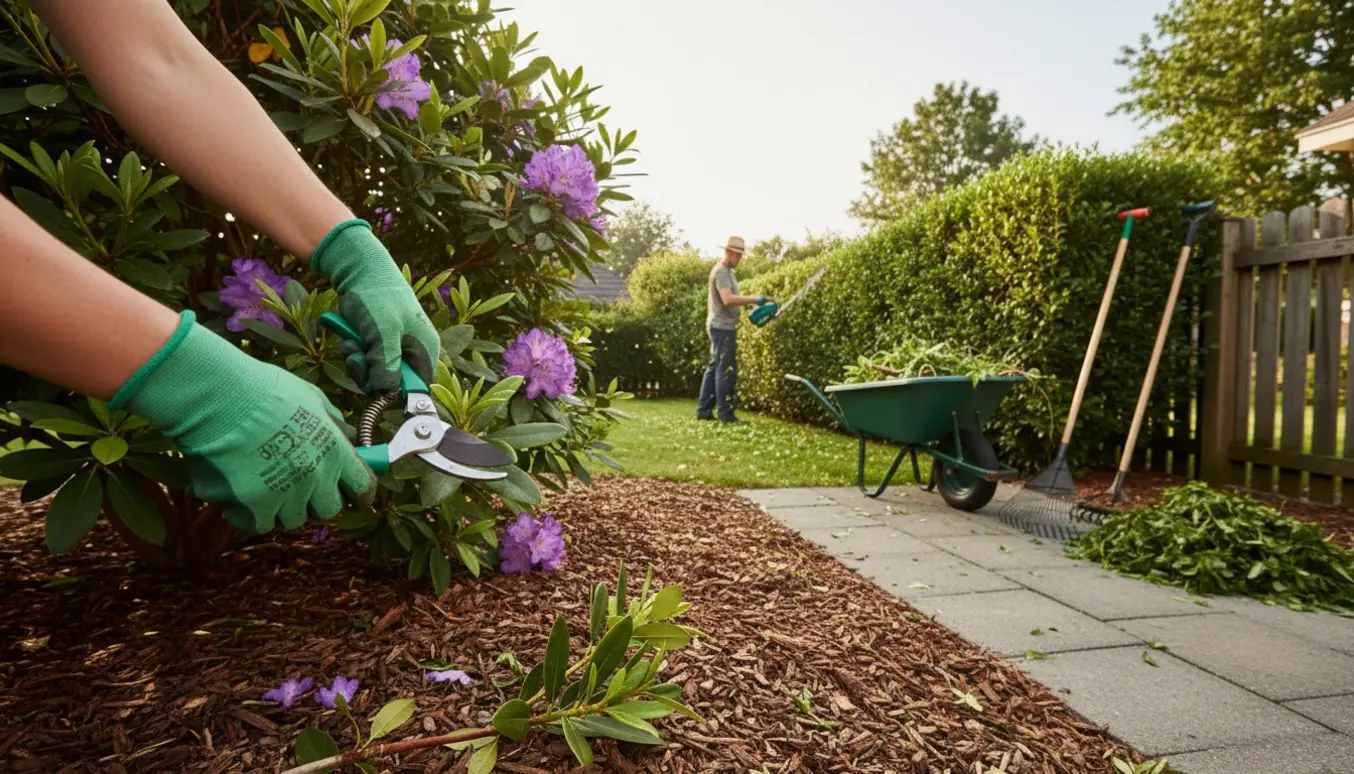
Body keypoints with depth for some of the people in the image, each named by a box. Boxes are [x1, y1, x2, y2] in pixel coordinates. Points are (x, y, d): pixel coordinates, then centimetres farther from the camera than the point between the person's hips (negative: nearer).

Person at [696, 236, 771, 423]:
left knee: (715, 368, 12)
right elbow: (728, 299, -27)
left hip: (721, 327, 11)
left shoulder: (727, 272, 18)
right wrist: (754, 299, -26)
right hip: (723, 327, -11)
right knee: (726, 370, -7)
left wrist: (750, 303, 8)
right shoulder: (721, 271, -14)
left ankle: (704, 410, 16)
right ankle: (725, 413, -4)